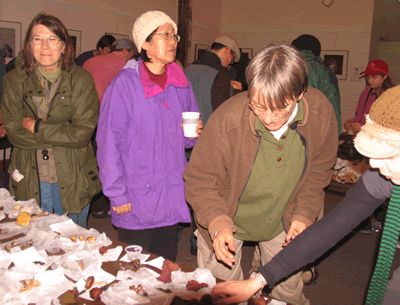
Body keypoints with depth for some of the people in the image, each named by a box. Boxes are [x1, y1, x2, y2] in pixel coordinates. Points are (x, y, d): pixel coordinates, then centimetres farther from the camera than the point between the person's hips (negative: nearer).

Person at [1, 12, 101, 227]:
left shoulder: (81, 80, -5)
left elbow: (83, 133, -13)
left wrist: (36, 127, -13)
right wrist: (63, 133, -15)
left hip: (72, 180, -1)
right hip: (30, 181, 1)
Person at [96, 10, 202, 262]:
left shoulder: (181, 84, 7)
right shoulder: (125, 83, -10)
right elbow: (109, 142, -11)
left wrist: (193, 134, -6)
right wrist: (117, 194, -12)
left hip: (172, 199, 5)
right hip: (135, 203, -5)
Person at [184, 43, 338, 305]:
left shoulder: (321, 112, -20)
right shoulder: (228, 117, -31)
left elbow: (318, 171, -2)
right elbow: (200, 179, -19)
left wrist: (304, 214, -12)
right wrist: (217, 223, -35)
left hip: (282, 224, 3)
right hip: (226, 223, -2)